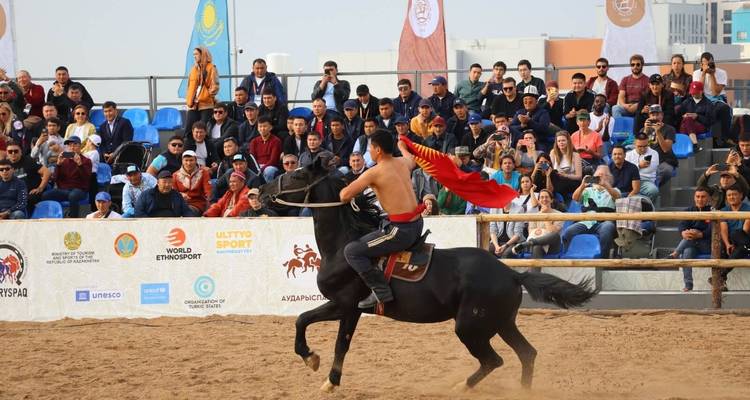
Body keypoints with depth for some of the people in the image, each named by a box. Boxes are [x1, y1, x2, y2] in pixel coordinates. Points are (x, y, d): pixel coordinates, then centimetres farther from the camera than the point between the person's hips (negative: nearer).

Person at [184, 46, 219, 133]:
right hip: (193, 105, 6)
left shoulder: (211, 68, -1)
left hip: (206, 104, -6)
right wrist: (188, 100, 14)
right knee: (188, 129, -1)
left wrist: (211, 92, -23)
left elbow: (215, 85, -6)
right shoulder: (194, 69, 16)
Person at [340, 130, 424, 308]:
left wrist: (343, 191, 9)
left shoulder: (374, 173, -13)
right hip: (417, 226, 9)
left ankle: (380, 290, -11)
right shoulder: (403, 163, 9)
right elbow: (412, 160, 37)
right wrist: (403, 147, 59)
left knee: (352, 251, -6)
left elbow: (345, 196, -16)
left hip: (401, 230, -9)